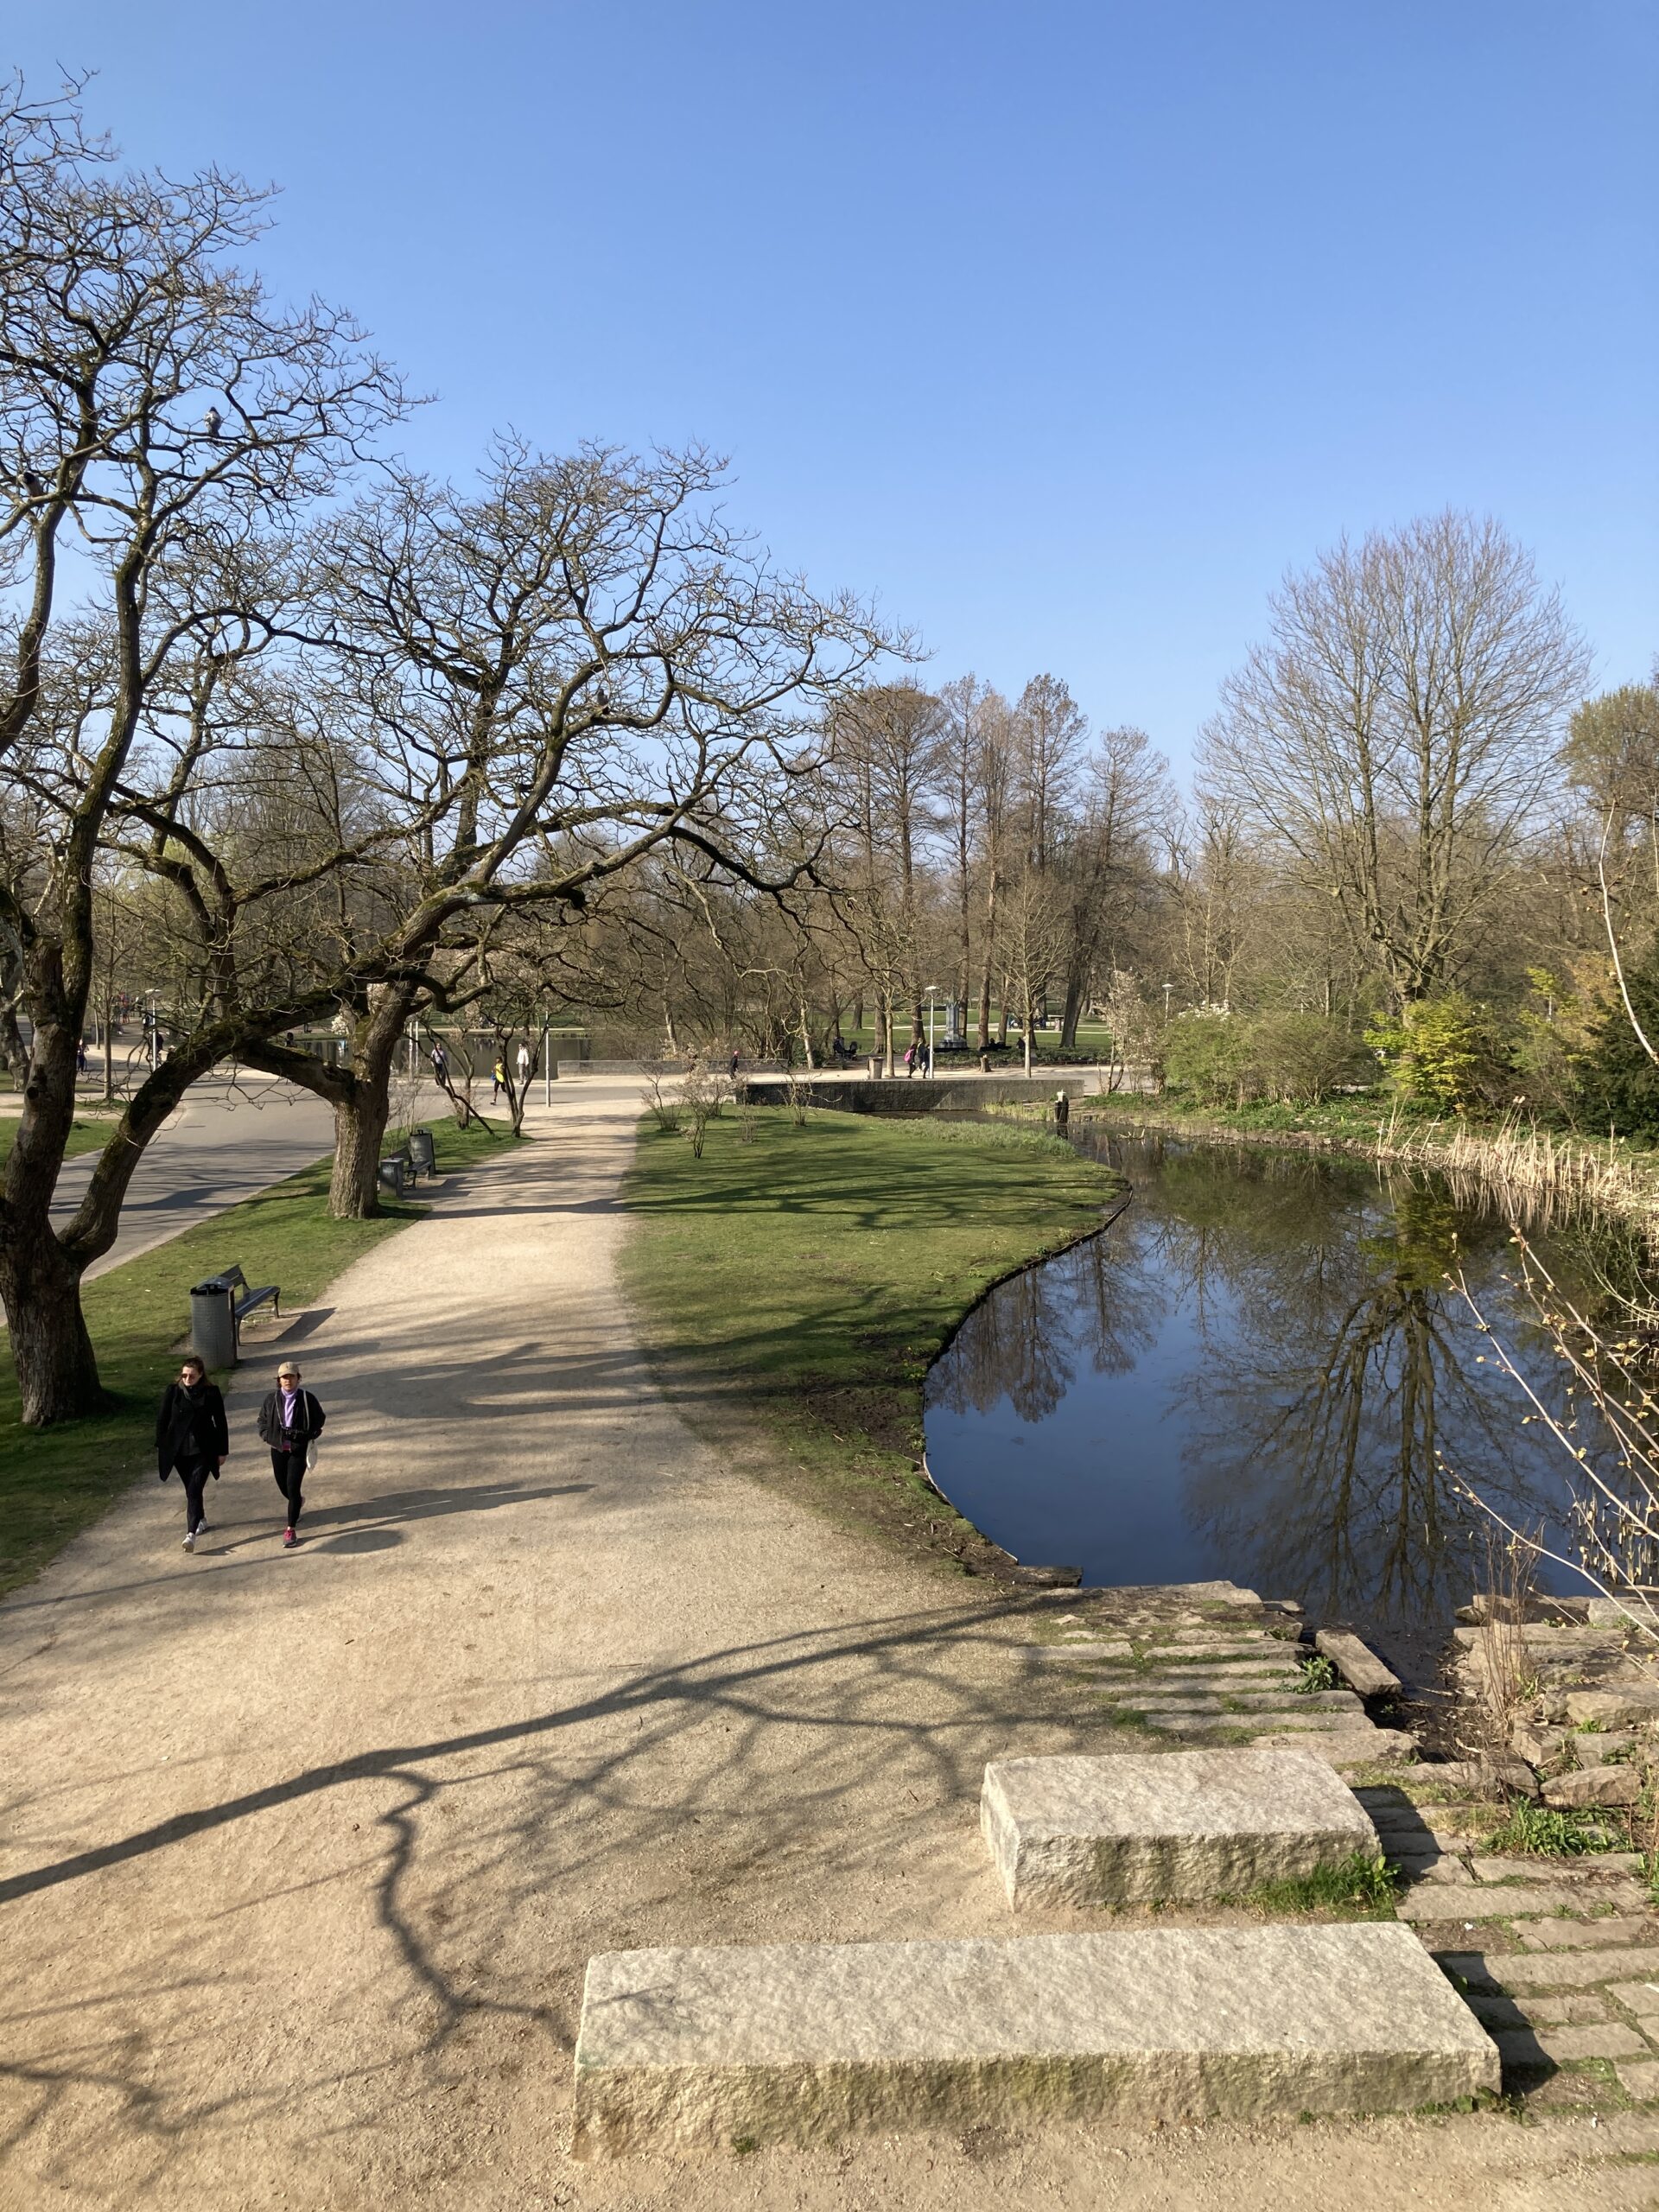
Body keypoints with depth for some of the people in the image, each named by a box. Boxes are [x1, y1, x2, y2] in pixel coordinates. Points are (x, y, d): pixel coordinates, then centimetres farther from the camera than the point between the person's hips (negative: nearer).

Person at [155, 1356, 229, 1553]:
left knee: (194, 1490, -13)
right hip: (179, 1451, 3)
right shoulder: (172, 1392, -2)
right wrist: (160, 1448, 3)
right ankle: (201, 1519, 38)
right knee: (191, 1490, 15)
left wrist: (222, 1450, 2)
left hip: (203, 1450, -3)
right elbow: (162, 1420, 4)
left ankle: (191, 1533, -18)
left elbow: (221, 1423, 1)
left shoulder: (212, 1393, -5)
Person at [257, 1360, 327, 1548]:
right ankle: (298, 1502, 50)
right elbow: (262, 1419, 16)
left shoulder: (307, 1398, -7)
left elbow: (320, 1418, 7)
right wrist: (266, 1435, 1)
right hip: (278, 1449, 3)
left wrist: (312, 1435, -3)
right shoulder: (272, 1399, -1)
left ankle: (291, 1530, -4)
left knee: (292, 1488, -11)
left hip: (299, 1449, -3)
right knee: (283, 1486, 14)